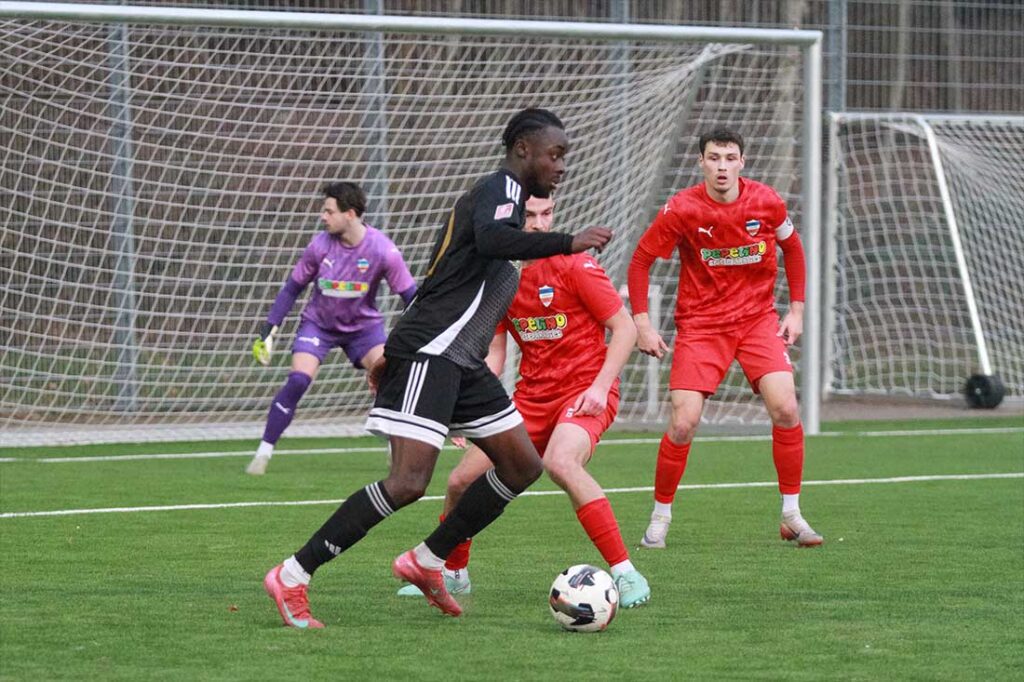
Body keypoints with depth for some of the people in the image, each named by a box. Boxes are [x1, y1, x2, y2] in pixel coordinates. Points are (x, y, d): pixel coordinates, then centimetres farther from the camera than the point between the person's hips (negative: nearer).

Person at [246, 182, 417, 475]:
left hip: (363, 325, 0)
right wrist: (268, 329, -8)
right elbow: (292, 288, -4)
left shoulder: (382, 250, -22)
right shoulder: (320, 245, -17)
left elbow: (410, 295, -14)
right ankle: (263, 453, -11)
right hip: (318, 322, 0)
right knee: (298, 381, -20)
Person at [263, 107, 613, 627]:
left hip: (459, 363, 10)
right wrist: (568, 243, -34)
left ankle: (426, 563, 15)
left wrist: (392, 355, 31)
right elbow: (490, 240, -33)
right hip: (427, 355, -10)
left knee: (522, 466, 8)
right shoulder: (502, 189, -8)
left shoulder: (496, 194, 23)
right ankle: (292, 576, -14)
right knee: (408, 483, -18)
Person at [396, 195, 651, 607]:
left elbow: (625, 328, -9)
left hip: (585, 391, -6)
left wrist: (600, 387, -18)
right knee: (461, 480, 0)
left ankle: (625, 575, -31)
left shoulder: (573, 266, -11)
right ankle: (452, 573, 28)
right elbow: (494, 354, 11)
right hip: (532, 395, 6)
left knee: (560, 462, -36)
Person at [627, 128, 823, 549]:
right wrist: (641, 323, -7)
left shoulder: (766, 202, -7)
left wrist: (796, 309, 7)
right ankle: (660, 518, 8)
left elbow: (792, 248, 12)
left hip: (758, 320, 2)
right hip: (700, 324, -2)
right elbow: (640, 261, -2)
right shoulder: (681, 210, -13)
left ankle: (791, 515, -1)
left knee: (785, 409, -16)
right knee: (683, 424, -12)